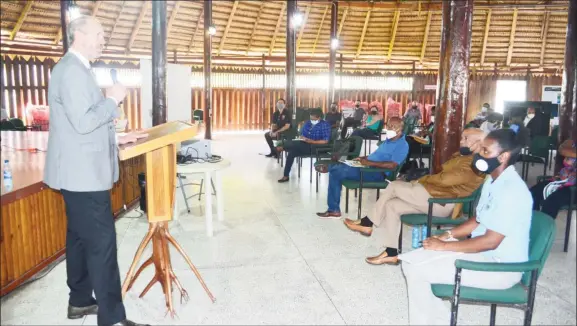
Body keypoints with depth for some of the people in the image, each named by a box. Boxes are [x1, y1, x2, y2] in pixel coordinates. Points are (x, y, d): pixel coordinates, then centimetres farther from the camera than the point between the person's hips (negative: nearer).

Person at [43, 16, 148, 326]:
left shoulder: (75, 69, 17)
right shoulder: (72, 70, -16)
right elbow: (82, 122, -25)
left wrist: (116, 138, 15)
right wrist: (112, 99, -13)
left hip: (79, 172, 11)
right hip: (83, 174, -11)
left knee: (80, 238, 17)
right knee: (102, 243, -8)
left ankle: (79, 301, 29)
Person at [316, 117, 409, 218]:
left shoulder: (402, 145, -12)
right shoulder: (389, 139, 19)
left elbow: (392, 165, -24)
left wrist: (370, 163, -25)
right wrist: (363, 158, 11)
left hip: (377, 173, -10)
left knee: (337, 172, -20)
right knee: (335, 170, -1)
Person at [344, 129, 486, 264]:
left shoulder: (474, 164, -15)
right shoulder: (463, 157, 18)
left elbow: (444, 179, -22)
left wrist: (423, 180, -5)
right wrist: (422, 181, 0)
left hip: (441, 202, -10)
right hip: (435, 196, 10)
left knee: (395, 186, -10)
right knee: (392, 205, 2)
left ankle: (367, 224, 4)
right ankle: (391, 253, 1)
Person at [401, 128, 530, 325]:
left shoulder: (512, 191, -24)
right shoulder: (493, 181, 7)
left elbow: (490, 242, -25)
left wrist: (444, 246, -18)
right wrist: (448, 235, 4)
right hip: (480, 250, 10)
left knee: (416, 271, -17)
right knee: (411, 261, 1)